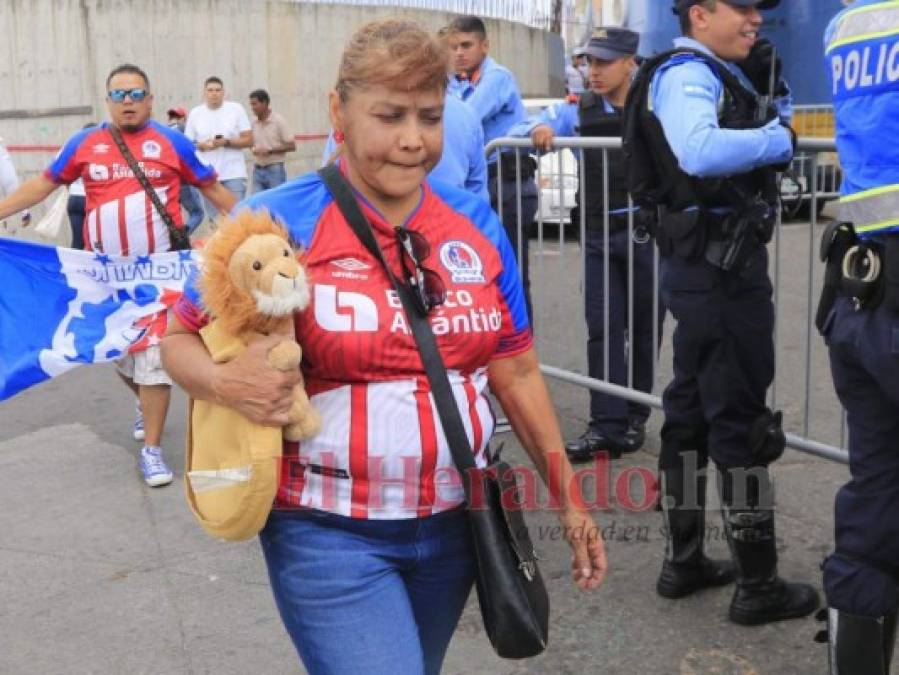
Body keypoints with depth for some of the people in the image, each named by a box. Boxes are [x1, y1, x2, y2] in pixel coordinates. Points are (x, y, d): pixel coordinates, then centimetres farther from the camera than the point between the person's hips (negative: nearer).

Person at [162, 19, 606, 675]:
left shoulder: (478, 225, 1)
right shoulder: (277, 222, -12)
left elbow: (516, 372, 7)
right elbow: (180, 339, -2)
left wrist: (568, 495, 7)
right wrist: (226, 382, -24)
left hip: (455, 520, 5)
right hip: (328, 534, -4)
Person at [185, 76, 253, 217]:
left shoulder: (236, 109, 0)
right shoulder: (195, 114, 6)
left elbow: (249, 140, -2)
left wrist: (226, 142, -15)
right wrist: (202, 146, -11)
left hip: (234, 175, -2)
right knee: (214, 218, 8)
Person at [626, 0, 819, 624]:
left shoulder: (719, 74, 17)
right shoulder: (685, 73, -14)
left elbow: (757, 134, 21)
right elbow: (700, 150, -34)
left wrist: (769, 87, 7)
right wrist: (779, 139, -20)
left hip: (712, 264, 11)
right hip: (721, 265, -11)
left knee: (694, 409, 14)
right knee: (741, 419, -4)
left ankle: (684, 561, 26)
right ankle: (758, 585, 7)